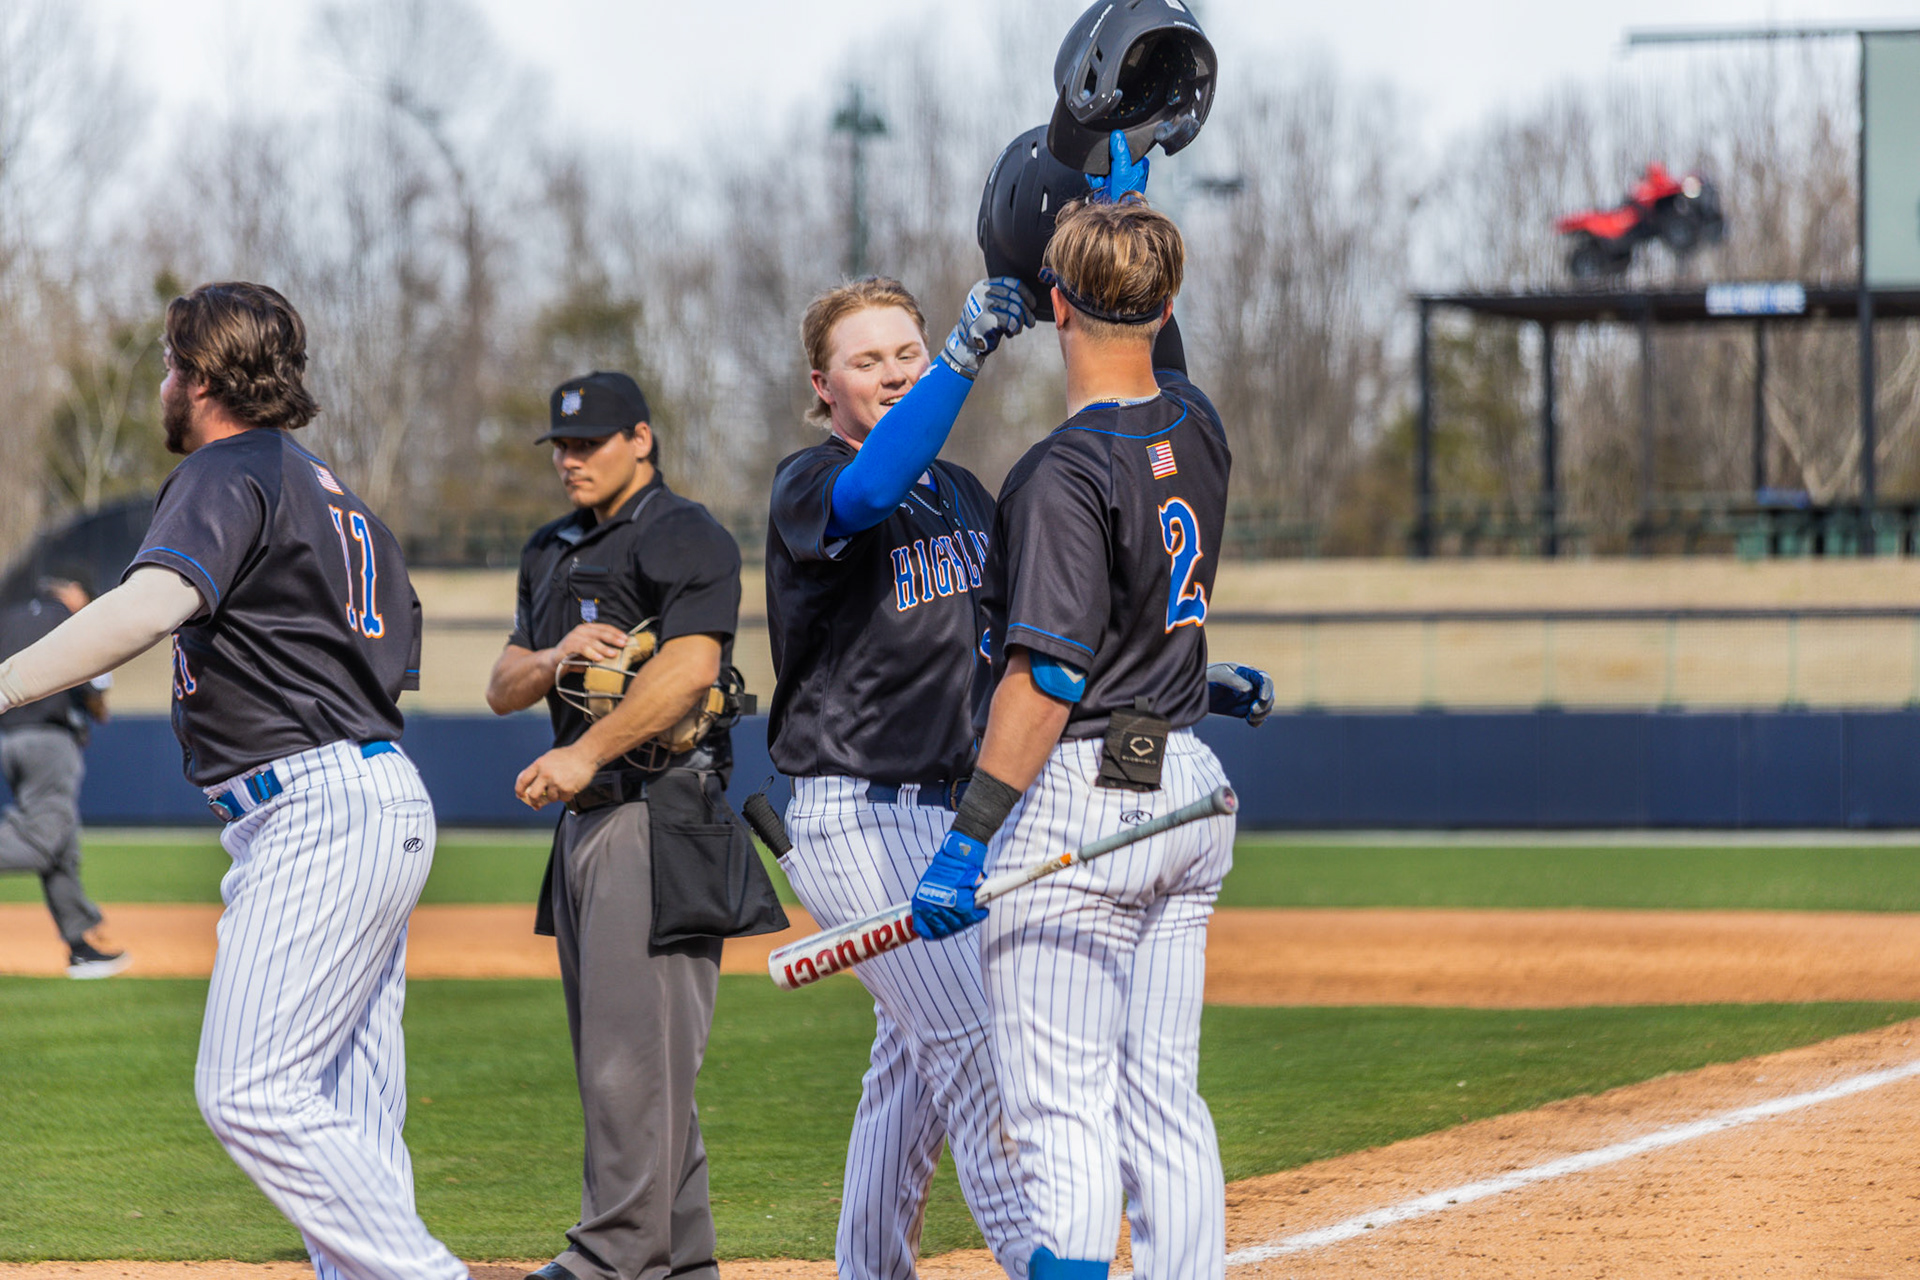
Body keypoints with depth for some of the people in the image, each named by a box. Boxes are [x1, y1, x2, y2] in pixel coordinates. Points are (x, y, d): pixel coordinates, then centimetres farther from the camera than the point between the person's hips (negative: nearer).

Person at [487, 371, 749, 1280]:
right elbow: (502, 687, 17)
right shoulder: (552, 553, 20)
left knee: (632, 1040, -12)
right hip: (584, 817, 9)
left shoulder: (682, 537, -7)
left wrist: (587, 752, -23)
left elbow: (690, 666, -21)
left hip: (658, 811, -9)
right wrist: (556, 656, -5)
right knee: (609, 1045, 9)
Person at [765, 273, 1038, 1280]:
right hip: (857, 816, -8)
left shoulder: (960, 493, 15)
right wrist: (967, 354, -44)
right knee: (973, 1044, -15)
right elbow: (870, 489, -34)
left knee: (916, 1058, 12)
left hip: (953, 812, 8)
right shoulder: (808, 485, -10)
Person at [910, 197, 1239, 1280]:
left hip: (1076, 796, -8)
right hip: (1190, 790, 8)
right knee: (1164, 1100, 11)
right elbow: (1157, 341, 30)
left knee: (1062, 1116, -7)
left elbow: (1049, 673, -23)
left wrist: (970, 838, -22)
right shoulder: (1198, 429, 6)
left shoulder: (1066, 474, -17)